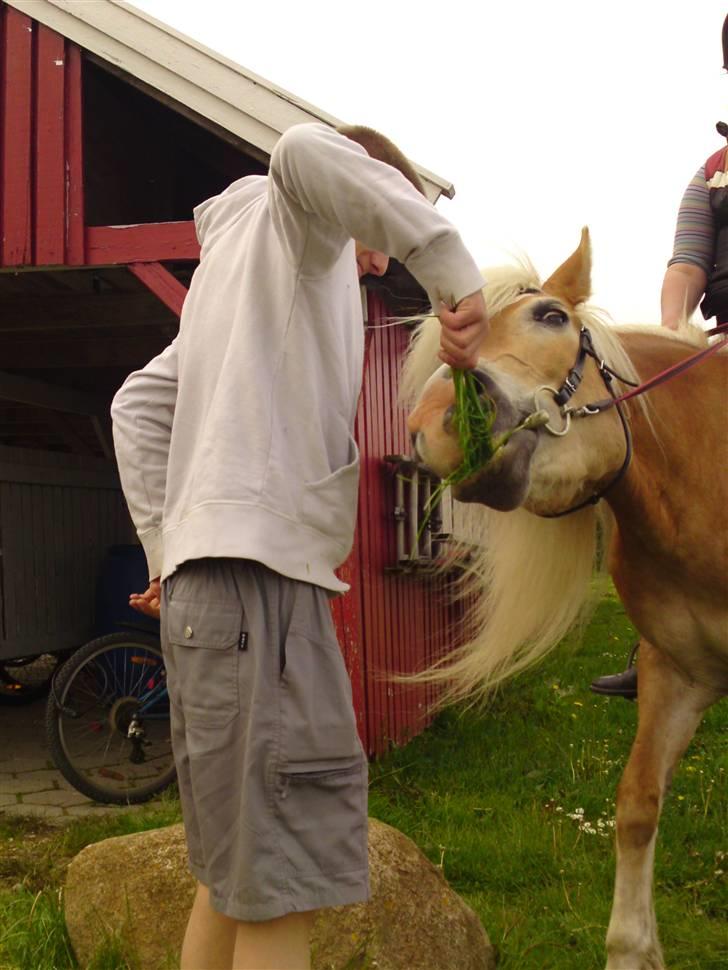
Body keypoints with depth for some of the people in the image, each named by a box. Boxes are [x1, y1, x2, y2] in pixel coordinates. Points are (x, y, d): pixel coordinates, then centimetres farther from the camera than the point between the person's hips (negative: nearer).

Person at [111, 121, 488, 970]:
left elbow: (137, 406, 25)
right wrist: (455, 277, -22)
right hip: (258, 572, -10)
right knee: (280, 889, -9)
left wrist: (168, 547, 17)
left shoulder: (235, 261, 29)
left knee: (236, 876, 18)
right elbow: (307, 149, -23)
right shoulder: (296, 219, 3)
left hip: (207, 578, 10)